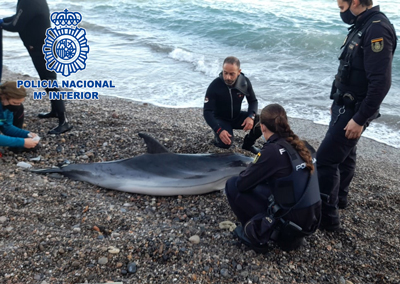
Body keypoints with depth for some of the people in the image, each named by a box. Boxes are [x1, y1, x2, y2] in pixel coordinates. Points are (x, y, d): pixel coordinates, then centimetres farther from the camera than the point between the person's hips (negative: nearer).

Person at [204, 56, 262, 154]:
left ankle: (248, 144, 8)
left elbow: (253, 101, -1)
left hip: (237, 116, 4)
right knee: (225, 142, -33)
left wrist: (251, 116, -24)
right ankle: (218, 137, 5)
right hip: (221, 119, -4)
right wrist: (219, 130, -40)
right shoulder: (214, 86, -24)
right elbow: (207, 112, -24)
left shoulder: (245, 82, -14)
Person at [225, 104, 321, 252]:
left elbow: (242, 183, -12)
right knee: (260, 187, 26)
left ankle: (257, 236, 9)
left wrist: (249, 170, 9)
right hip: (310, 222, 8)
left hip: (290, 224, -7)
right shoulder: (302, 146, 3)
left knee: (232, 185, 0)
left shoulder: (272, 151, -19)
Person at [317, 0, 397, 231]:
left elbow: (381, 82, -27)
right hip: (346, 106, 10)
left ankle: (327, 217, 0)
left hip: (354, 111, -10)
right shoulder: (363, 26, 10)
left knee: (325, 158, -10)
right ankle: (339, 197, 39)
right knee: (344, 154, 21)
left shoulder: (377, 29, -21)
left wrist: (360, 119, -25)